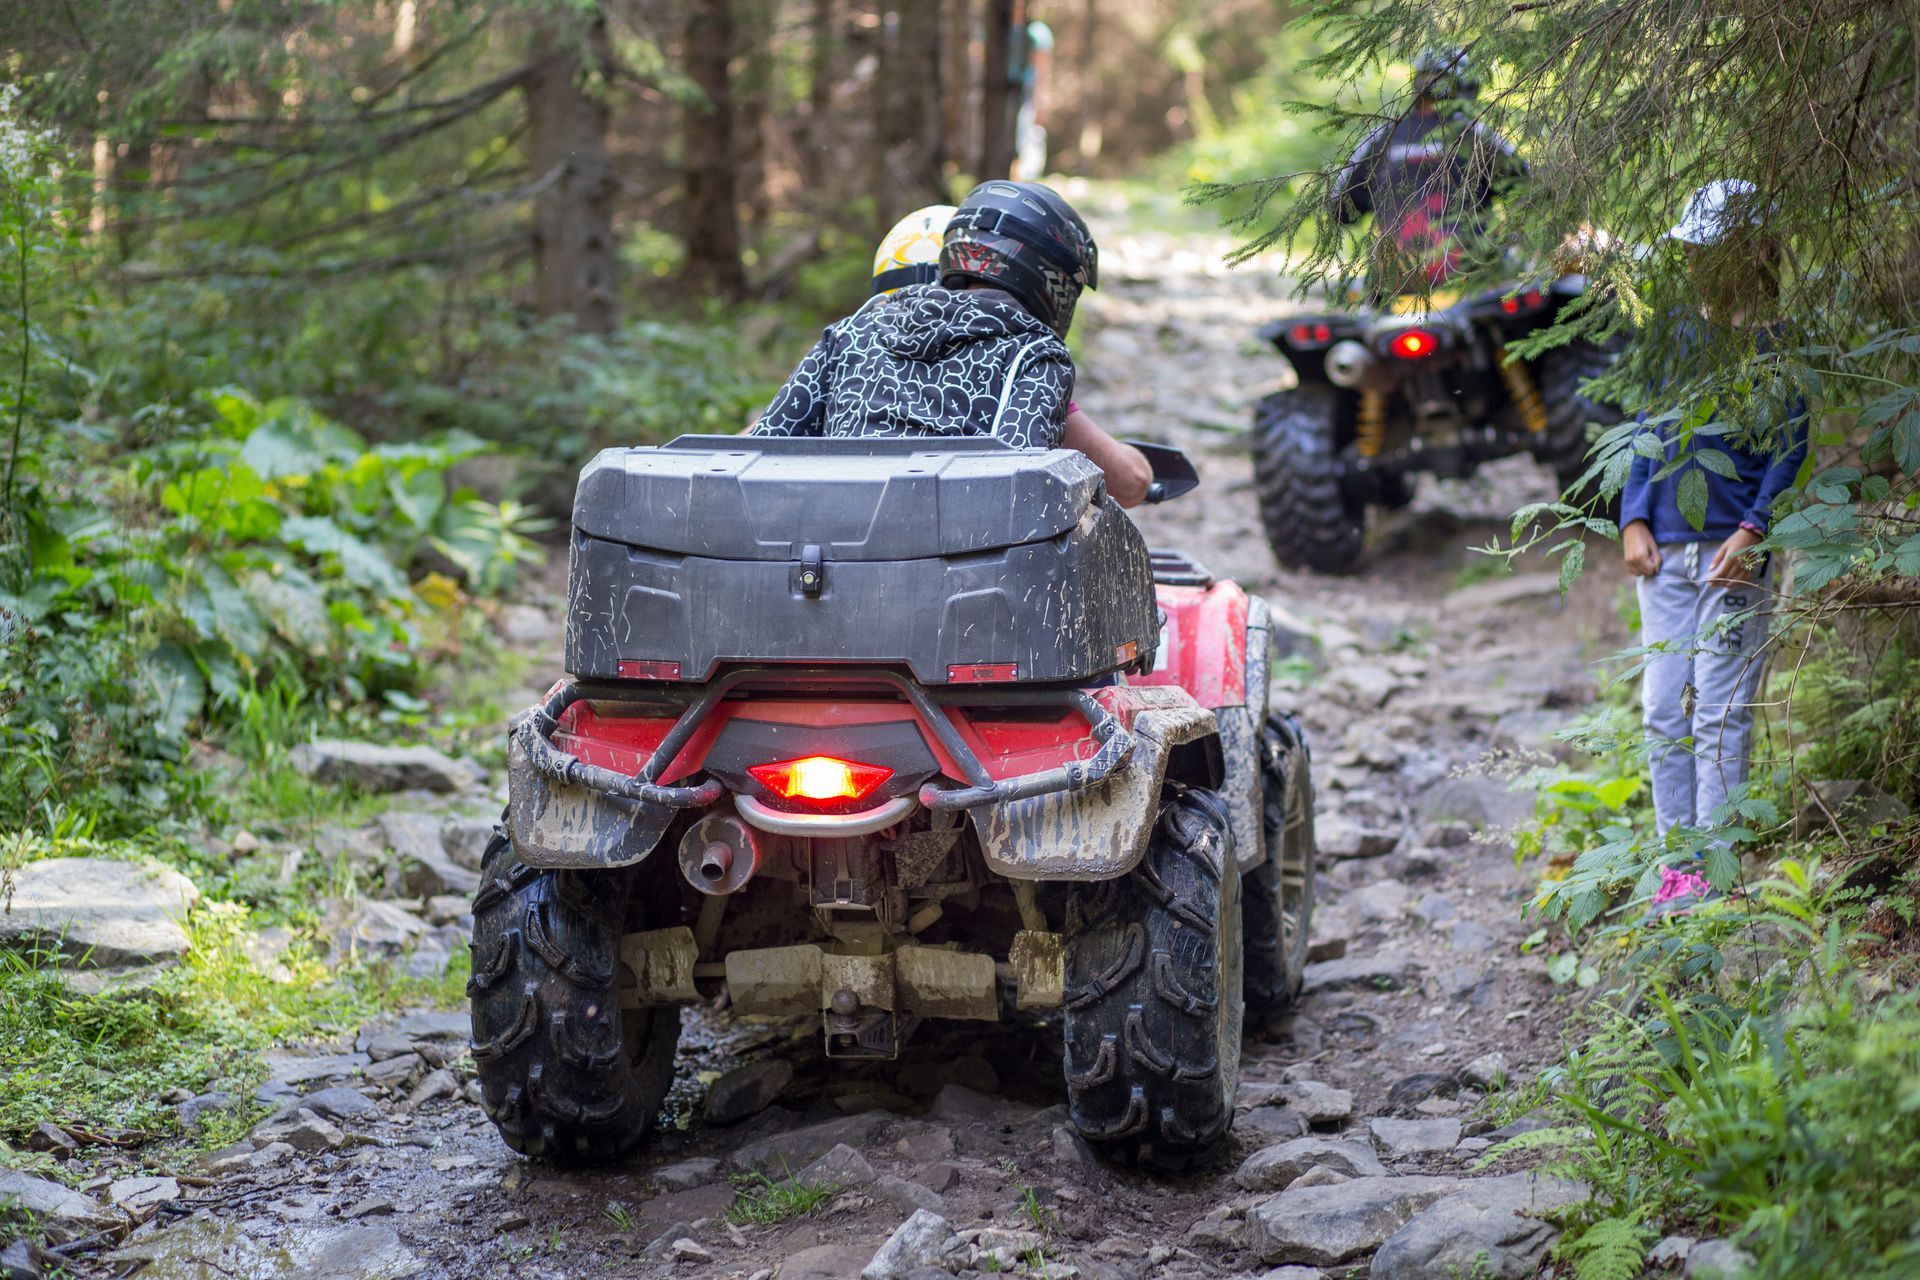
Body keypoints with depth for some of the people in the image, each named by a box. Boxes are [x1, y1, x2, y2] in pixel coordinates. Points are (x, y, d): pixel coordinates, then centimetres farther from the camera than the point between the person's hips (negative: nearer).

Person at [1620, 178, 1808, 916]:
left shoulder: (1774, 342, -1)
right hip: (1664, 552, 6)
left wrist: (1753, 531, -15)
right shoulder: (1676, 337, 14)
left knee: (1720, 713, -7)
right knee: (1663, 711, 4)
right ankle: (1677, 859, 10)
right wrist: (1634, 520, 6)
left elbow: (1791, 448, -4)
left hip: (1734, 554, -6)